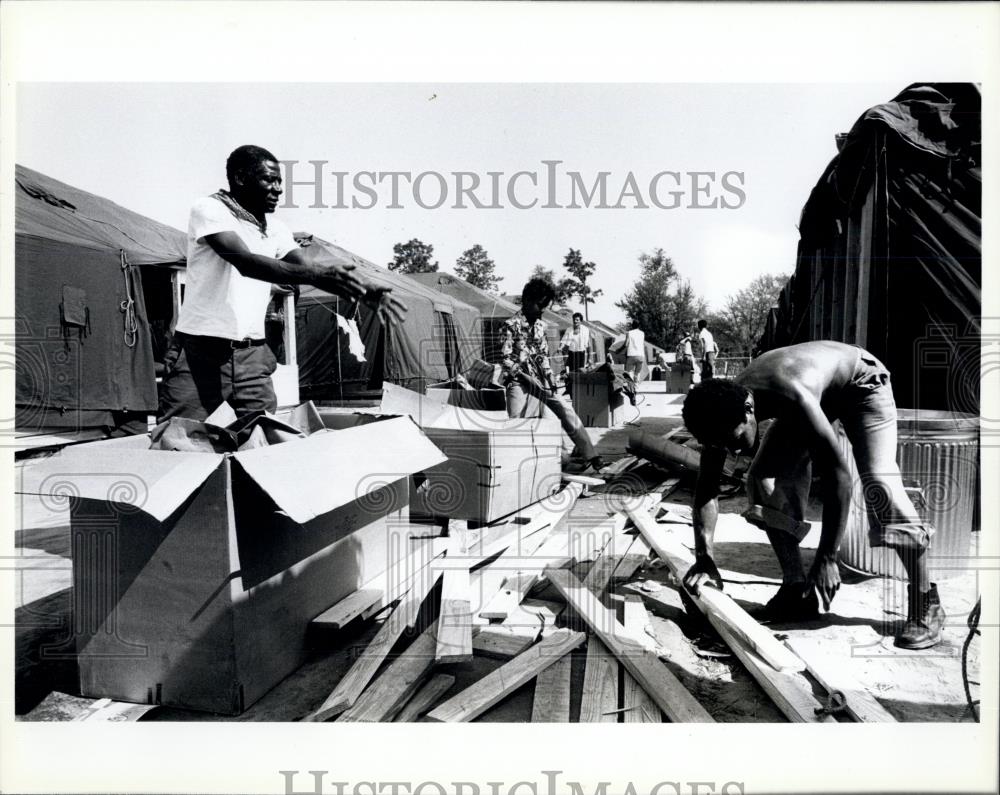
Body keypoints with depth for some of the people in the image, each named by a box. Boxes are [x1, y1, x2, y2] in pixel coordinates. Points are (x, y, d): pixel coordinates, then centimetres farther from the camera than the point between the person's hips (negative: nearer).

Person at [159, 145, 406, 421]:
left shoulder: (275, 229, 12)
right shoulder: (209, 210, -7)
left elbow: (312, 268, 2)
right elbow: (246, 263, -23)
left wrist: (363, 291, -16)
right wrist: (315, 274, -34)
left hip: (253, 357, 5)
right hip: (200, 353, -5)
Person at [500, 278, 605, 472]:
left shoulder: (540, 325, 11)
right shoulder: (510, 325, -8)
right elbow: (505, 359, -12)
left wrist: (550, 378, 3)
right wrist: (526, 376, -17)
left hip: (538, 378, 6)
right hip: (517, 380, -5)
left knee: (565, 411, -1)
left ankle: (590, 455, 4)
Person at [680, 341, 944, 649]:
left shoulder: (793, 398, -44)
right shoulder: (725, 410, -24)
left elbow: (838, 476, -40)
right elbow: (707, 487, -18)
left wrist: (828, 558, -38)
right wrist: (704, 558, -24)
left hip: (861, 383, -6)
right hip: (817, 397, 6)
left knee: (879, 486, -22)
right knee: (763, 477, -8)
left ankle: (926, 605, -9)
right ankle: (797, 589, 1)